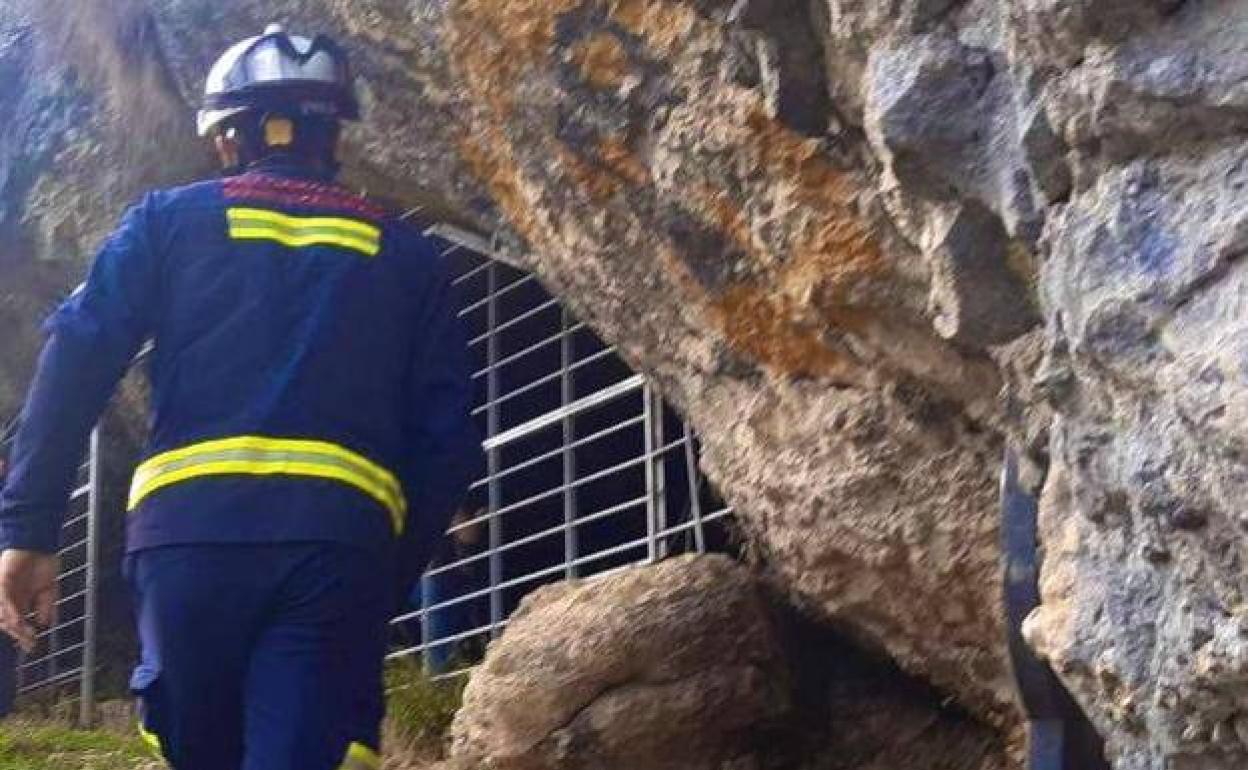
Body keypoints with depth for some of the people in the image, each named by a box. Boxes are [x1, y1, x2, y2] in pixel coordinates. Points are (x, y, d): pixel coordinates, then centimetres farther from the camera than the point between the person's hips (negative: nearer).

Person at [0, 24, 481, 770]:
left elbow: (75, 364, 3)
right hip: (339, 544, 0)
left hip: (190, 531, 0)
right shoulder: (405, 254, 20)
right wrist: (393, 577, 19)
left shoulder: (171, 220, 17)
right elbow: (446, 442, 14)